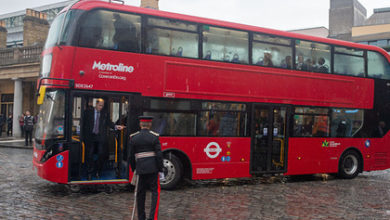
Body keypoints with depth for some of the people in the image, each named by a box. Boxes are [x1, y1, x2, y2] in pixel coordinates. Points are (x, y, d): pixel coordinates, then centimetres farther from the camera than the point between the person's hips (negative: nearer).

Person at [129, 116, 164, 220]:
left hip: (140, 169, 3)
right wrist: (160, 170, 0)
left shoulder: (133, 138, 3)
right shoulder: (154, 137, -4)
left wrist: (134, 169, 16)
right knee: (155, 192, 4)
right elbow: (159, 155, -7)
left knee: (140, 193, 12)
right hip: (153, 169, -2)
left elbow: (131, 156, 5)